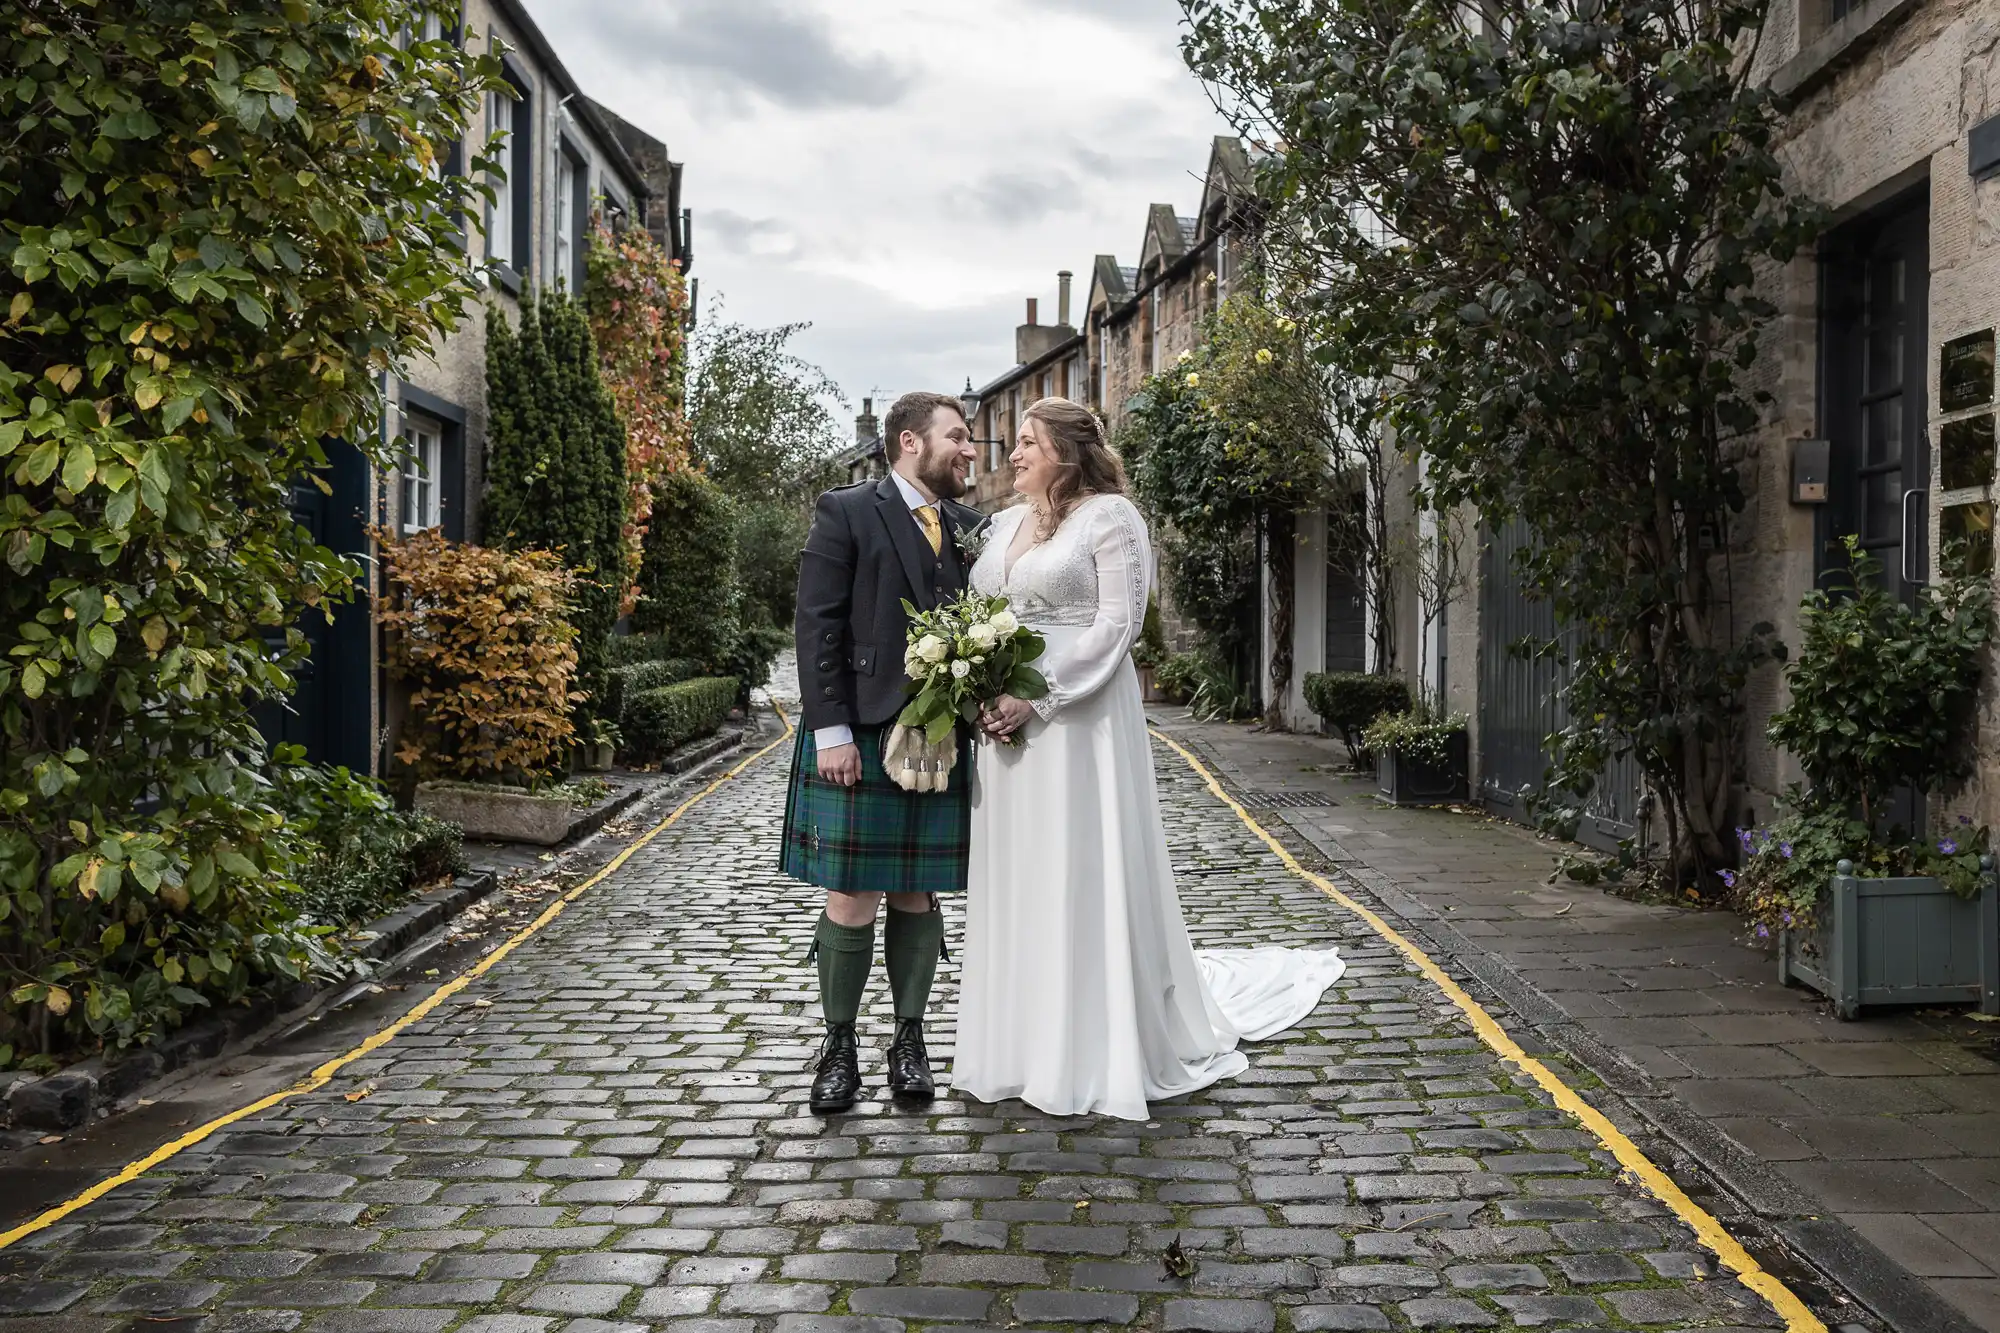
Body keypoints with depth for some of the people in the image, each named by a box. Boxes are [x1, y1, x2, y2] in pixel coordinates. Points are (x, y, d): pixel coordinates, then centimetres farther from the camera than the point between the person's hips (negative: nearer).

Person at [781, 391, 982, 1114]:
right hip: (859, 735, -4)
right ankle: (839, 1046, 15)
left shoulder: (970, 527, 14)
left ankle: (909, 1039, 22)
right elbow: (818, 628, -7)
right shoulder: (846, 512, -1)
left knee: (918, 897, 10)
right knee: (851, 901, 0)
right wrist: (831, 731, -13)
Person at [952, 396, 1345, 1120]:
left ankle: (1097, 1050, 11)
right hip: (1008, 721, 7)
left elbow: (1117, 624, -13)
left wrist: (1036, 696, -18)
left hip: (1079, 719, -7)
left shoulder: (1110, 516, -6)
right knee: (1015, 878, 9)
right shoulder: (1003, 524, 15)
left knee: (1083, 876, -1)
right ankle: (1020, 1042, 20)